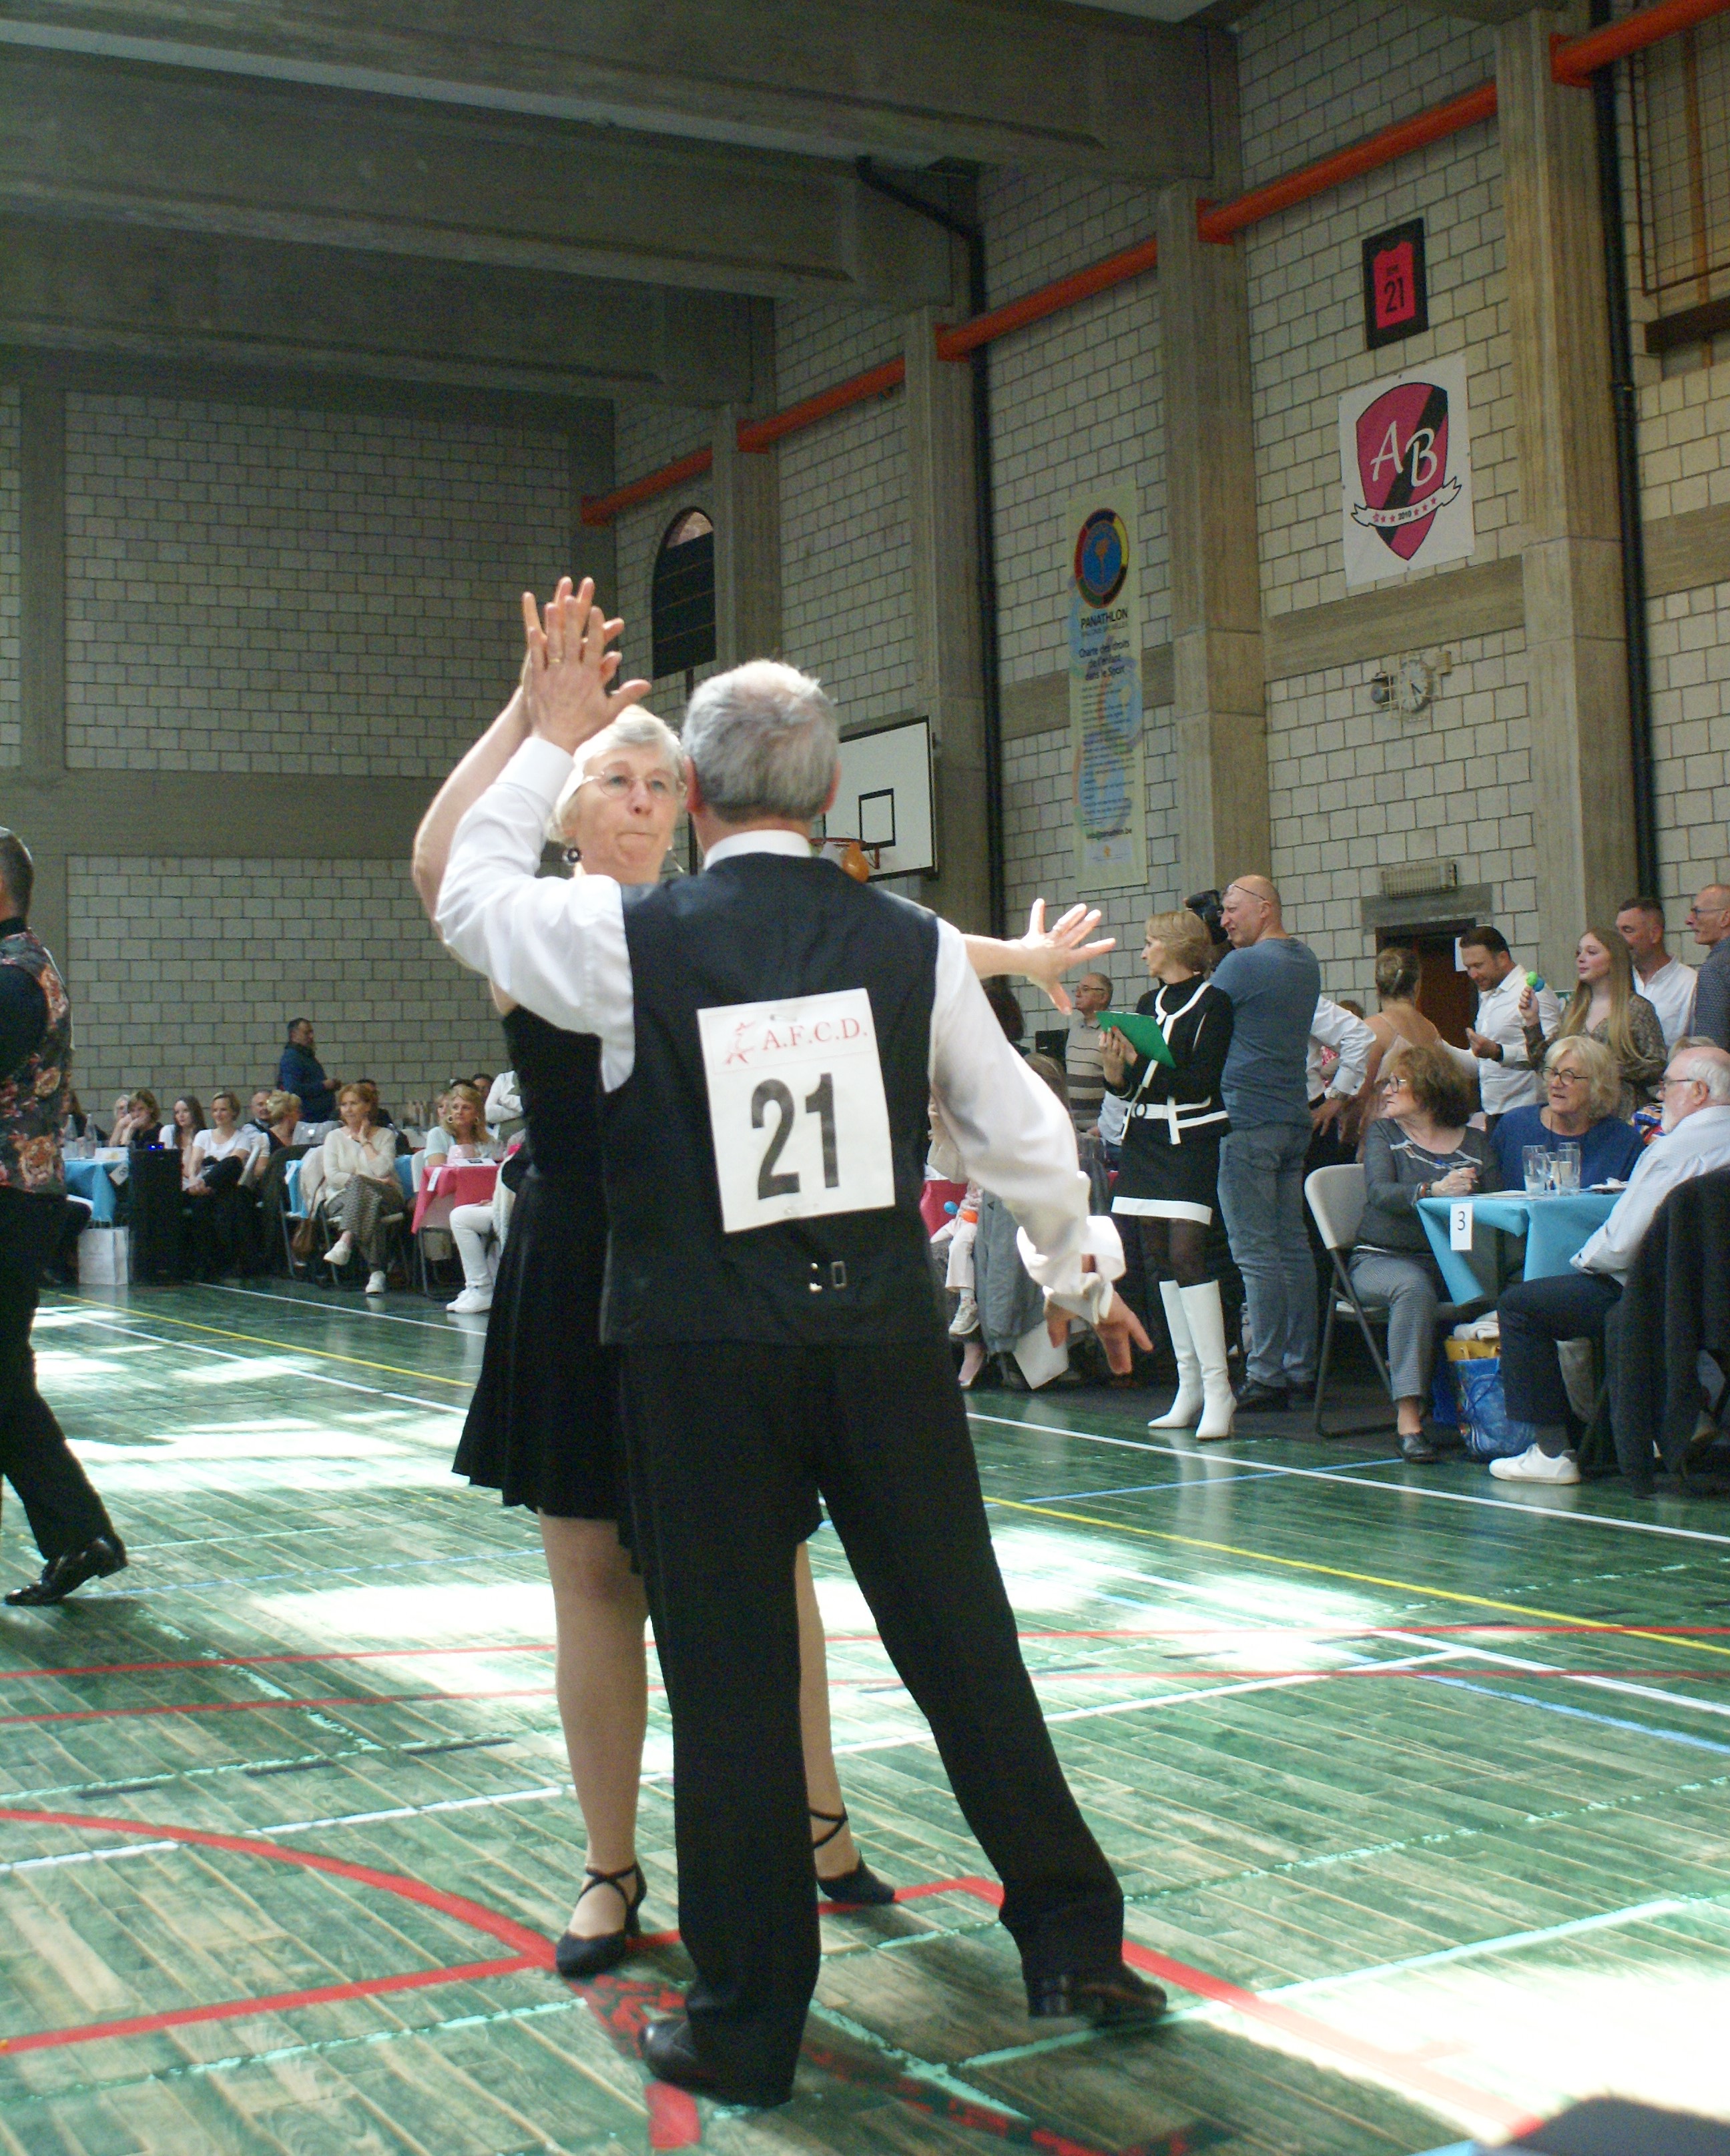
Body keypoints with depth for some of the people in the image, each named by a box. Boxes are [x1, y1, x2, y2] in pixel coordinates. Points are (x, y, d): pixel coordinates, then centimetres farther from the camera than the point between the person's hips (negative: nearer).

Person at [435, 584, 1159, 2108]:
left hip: (702, 1356, -2)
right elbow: (1023, 1137, 8)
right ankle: (1074, 1944, 27)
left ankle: (748, 2024, 19)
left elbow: (471, 894, 12)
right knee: (962, 1644, 13)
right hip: (885, 1345, 2)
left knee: (730, 1677, 8)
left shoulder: (631, 941, -8)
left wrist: (554, 739, 20)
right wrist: (1078, 1277, 26)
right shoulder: (913, 945, -1)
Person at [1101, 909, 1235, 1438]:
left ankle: (1217, 1388, -15)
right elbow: (1126, 1087, 14)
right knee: (1158, 1260, 5)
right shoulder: (1148, 1004, 15)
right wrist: (1115, 1063, -7)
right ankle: (1189, 1387, 11)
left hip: (1192, 1139, -8)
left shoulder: (1212, 1002, -6)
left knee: (1186, 1252, -17)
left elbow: (1202, 1081, -13)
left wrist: (1142, 1062, -19)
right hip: (1146, 1138, 8)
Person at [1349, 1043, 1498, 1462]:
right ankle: (1408, 1418, -36)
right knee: (1414, 1288, -35)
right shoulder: (1383, 1134, 9)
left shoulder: (1476, 1144, 13)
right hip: (1384, 1256, -2)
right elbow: (1380, 1193, -10)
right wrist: (1433, 1191, -28)